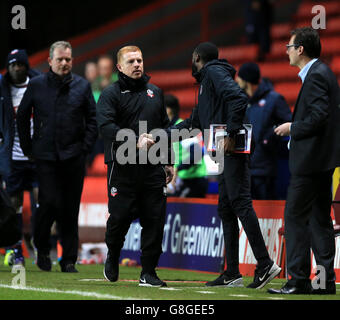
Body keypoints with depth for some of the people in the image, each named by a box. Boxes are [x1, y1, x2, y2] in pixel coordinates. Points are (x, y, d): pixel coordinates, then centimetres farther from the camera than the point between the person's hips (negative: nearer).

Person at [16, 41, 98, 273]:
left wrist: (86, 148, 1)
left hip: (74, 157, 1)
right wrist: (27, 148, 8)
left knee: (70, 209, 2)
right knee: (50, 202, -12)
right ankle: (42, 249, 12)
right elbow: (22, 117, 13)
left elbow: (92, 119, 10)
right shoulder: (36, 85, 5)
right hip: (45, 156, -1)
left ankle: (69, 260, 10)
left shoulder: (82, 86, 6)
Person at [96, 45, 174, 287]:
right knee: (120, 218, -3)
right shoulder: (111, 94, 0)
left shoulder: (155, 93, 17)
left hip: (152, 168, 4)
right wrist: (135, 141, -26)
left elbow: (165, 129, 24)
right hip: (123, 168, -4)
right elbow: (106, 127, -15)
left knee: (154, 220, -1)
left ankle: (149, 272, 6)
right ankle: (112, 258, 25)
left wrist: (169, 162, 21)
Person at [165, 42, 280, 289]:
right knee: (226, 209, 9)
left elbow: (239, 98, -19)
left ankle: (265, 264, -19)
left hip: (234, 150, -10)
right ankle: (232, 274, 10)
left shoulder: (215, 72, -2)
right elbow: (195, 122, 36)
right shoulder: (205, 82, 28)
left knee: (240, 203, -15)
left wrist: (231, 134, -23)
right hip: (227, 154, 10)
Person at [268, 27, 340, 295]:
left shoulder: (316, 76, -15)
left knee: (295, 217, -7)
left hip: (311, 160, -10)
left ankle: (299, 280, -7)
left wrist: (293, 128, -11)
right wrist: (295, 127, 14)